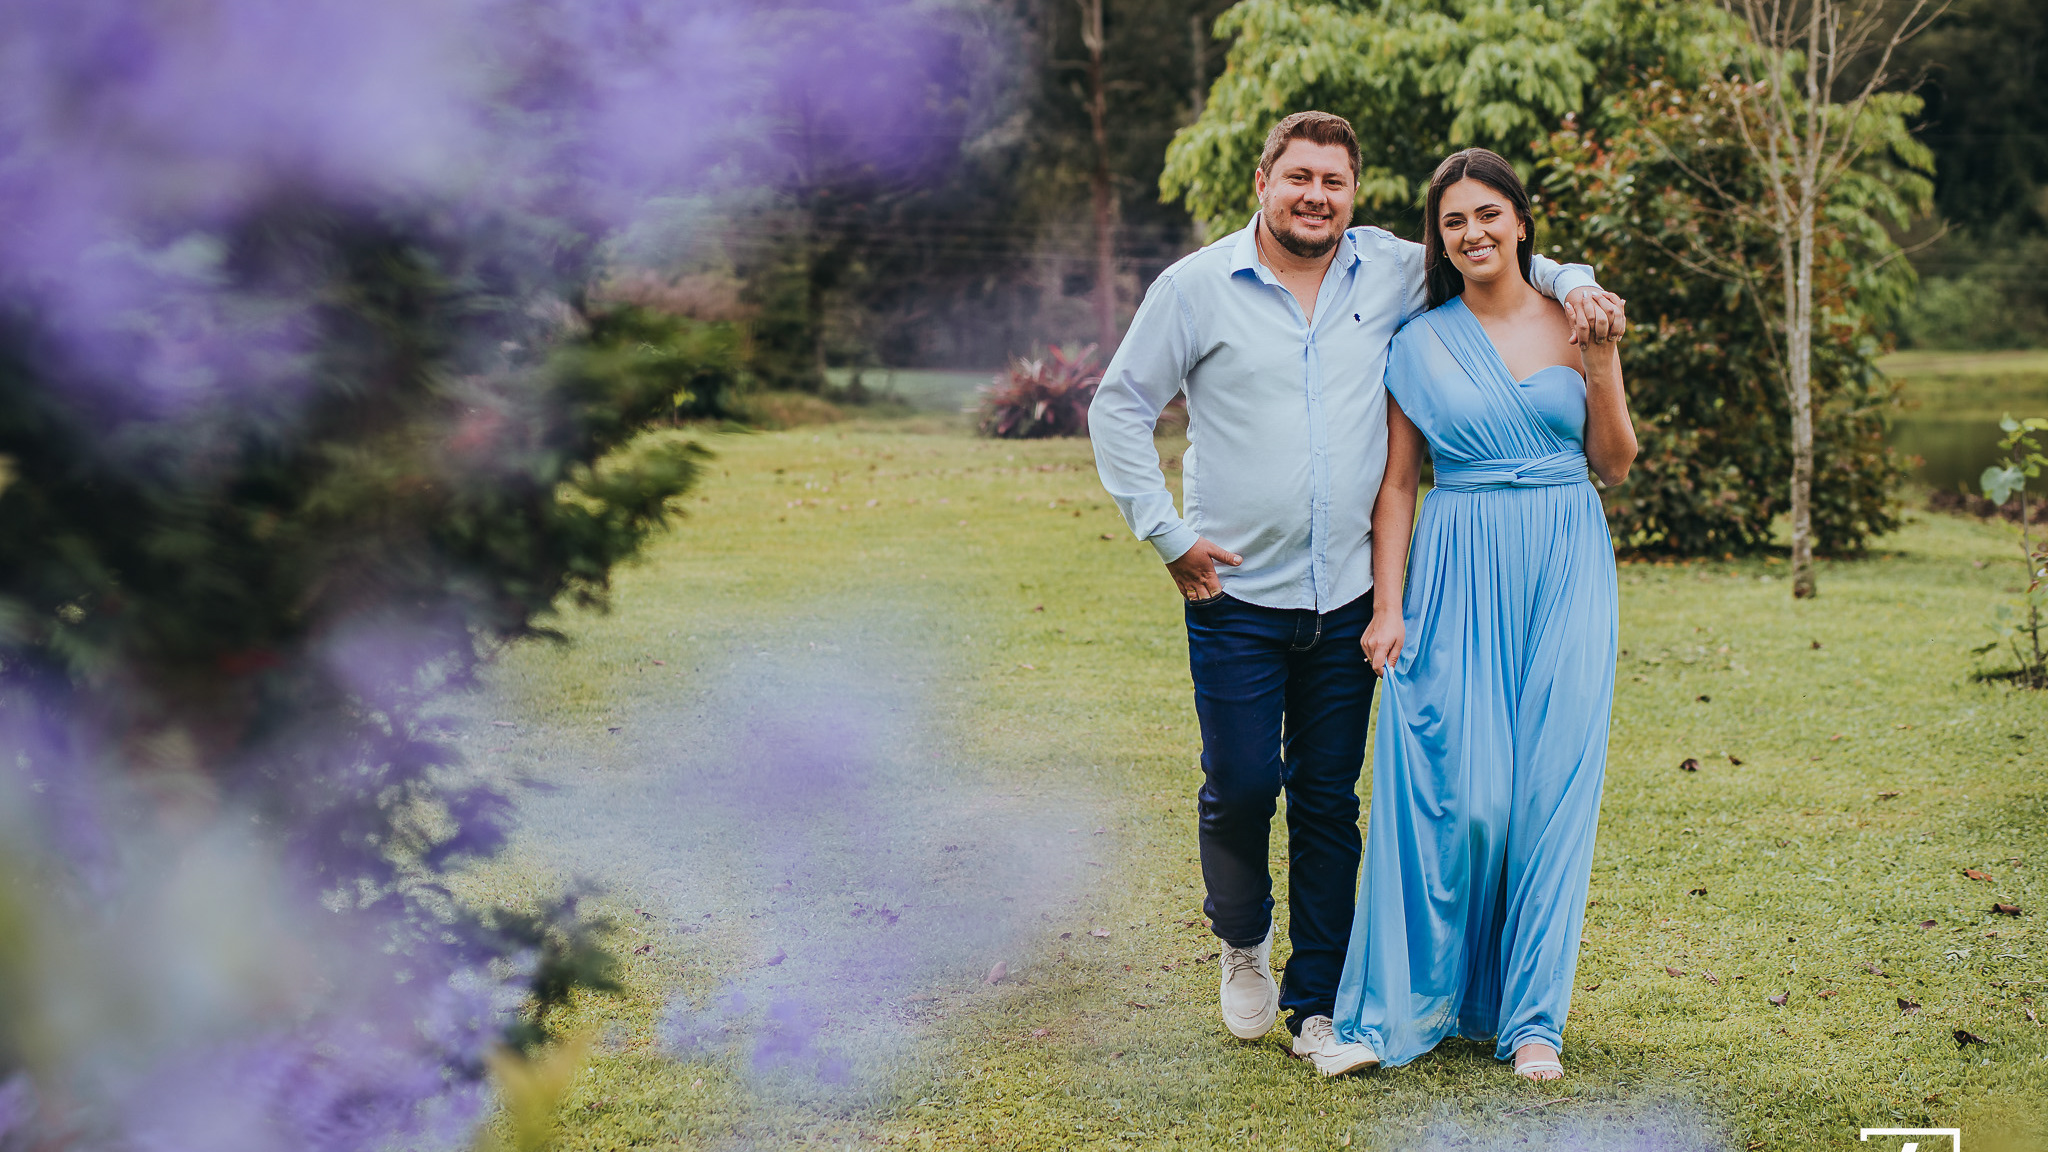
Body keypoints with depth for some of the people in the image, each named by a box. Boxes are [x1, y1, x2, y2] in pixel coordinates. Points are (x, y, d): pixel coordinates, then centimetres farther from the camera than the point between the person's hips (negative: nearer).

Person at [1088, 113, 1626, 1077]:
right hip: (1237, 594, -2)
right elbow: (1119, 408, 2)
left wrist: (1571, 284, 0)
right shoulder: (1196, 288, -4)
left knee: (1328, 798, 6)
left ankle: (1316, 1003, 15)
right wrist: (1167, 535, -3)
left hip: (1347, 597, 2)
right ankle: (1243, 941, 28)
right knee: (1239, 782, -2)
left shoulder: (1391, 273, 4)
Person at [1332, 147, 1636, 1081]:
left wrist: (1603, 362, -7)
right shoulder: (1421, 344, 4)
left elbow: (1614, 465, 7)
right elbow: (1397, 484, 6)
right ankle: (1428, 993, 11)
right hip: (1459, 576, -1)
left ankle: (1532, 1014, 8)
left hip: (1565, 572, 1)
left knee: (1550, 786, -1)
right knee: (1463, 790, -7)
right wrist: (1388, 606, -3)